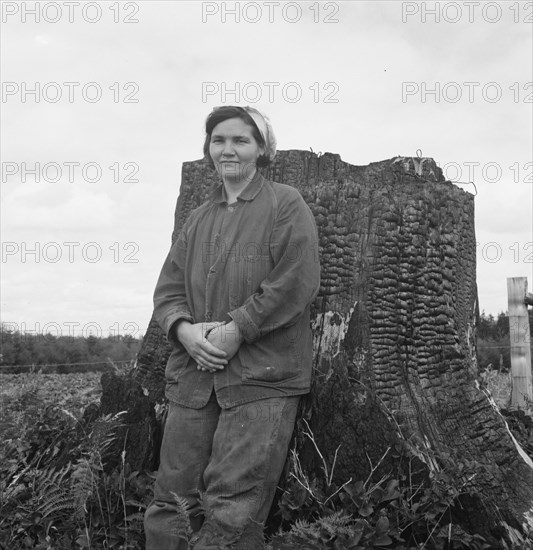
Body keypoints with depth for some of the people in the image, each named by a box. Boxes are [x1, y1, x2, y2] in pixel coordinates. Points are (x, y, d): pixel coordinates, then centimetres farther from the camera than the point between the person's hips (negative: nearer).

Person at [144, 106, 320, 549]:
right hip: (193, 376, 5)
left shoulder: (285, 205, 3)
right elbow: (169, 288, 16)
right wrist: (185, 329, -6)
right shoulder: (198, 219, 21)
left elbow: (296, 282, -10)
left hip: (261, 378, -5)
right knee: (171, 508, 4)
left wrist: (234, 330, -13)